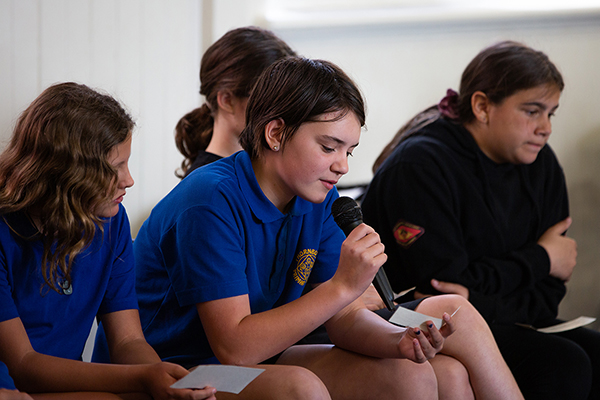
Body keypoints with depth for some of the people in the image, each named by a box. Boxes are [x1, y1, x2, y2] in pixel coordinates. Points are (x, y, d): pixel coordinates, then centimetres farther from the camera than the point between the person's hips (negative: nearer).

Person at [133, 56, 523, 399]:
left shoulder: (318, 200, 2)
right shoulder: (211, 202, -23)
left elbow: (344, 317, 3)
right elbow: (235, 347, -27)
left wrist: (399, 342, -20)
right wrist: (343, 286, -29)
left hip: (262, 360, 8)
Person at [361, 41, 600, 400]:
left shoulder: (540, 165, 7)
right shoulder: (419, 166, -14)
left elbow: (548, 292, 2)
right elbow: (440, 282, -19)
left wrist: (484, 304, -20)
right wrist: (539, 259, -8)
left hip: (508, 323, 7)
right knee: (561, 364, -27)